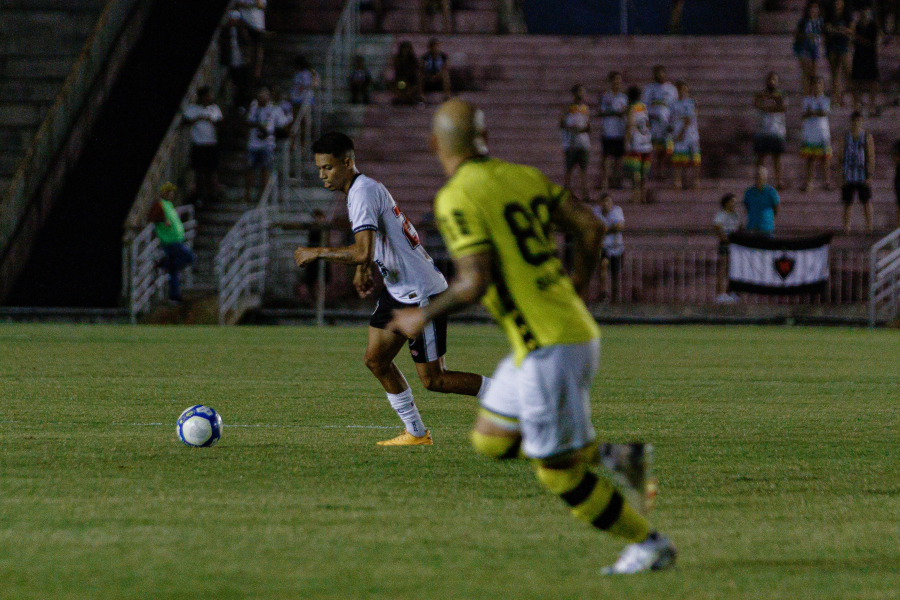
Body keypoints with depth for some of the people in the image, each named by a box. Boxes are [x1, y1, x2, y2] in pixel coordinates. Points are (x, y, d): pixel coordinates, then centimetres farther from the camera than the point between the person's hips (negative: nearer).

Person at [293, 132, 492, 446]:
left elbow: (363, 252, -32)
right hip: (397, 290, 10)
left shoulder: (363, 193, -22)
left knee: (432, 379, -4)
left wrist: (317, 253, -22)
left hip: (423, 293, -10)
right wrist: (362, 270, 19)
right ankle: (416, 433, 13)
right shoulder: (362, 187, 9)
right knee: (376, 360, 6)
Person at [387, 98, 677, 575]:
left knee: (559, 474, 4)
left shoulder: (455, 200, -13)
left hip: (548, 347, -8)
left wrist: (424, 317, -4)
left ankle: (650, 545, 12)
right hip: (577, 328, 8)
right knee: (491, 439, 19)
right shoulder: (523, 177, 9)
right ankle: (610, 459, 13)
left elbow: (476, 282, -21)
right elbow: (590, 227, 9)